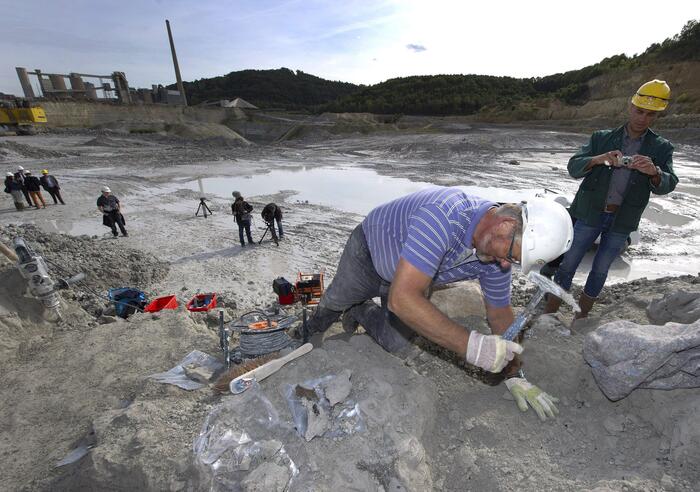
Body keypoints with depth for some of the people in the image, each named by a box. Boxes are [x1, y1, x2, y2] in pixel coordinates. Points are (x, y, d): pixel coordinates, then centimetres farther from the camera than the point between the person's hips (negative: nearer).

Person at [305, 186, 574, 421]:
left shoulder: (498, 254, -21)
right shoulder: (444, 216, -46)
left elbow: (500, 314, -5)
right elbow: (402, 298, -50)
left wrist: (514, 375, -3)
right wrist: (472, 346, -48)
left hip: (408, 278, 5)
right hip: (369, 251, -5)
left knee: (395, 345, 6)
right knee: (335, 300, 19)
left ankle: (359, 311, 36)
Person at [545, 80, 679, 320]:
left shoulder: (661, 148, 5)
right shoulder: (601, 138, 2)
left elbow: (667, 185, -6)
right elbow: (574, 167, -7)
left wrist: (654, 172, -28)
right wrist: (598, 159, -27)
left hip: (621, 221, 2)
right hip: (590, 214, -1)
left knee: (600, 270, 10)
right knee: (568, 264, -1)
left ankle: (581, 317, 26)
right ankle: (549, 314, 11)